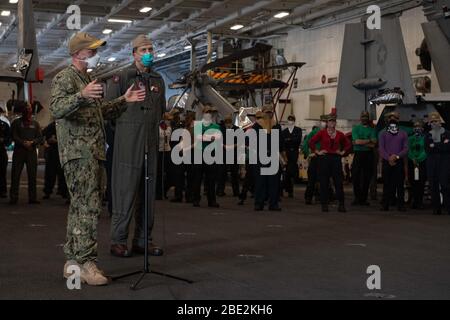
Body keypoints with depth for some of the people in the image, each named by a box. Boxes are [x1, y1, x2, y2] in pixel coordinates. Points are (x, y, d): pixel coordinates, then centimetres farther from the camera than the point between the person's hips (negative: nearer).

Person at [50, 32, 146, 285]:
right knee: (89, 206, -13)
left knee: (80, 206, 10)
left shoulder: (87, 79, 23)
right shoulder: (65, 78, -6)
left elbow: (101, 111, 32)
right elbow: (56, 108, -23)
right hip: (78, 152, -10)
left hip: (93, 152, 10)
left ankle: (73, 262, 15)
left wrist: (124, 101, 20)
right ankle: (87, 262, -11)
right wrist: (81, 96, -40)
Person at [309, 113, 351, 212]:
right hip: (324, 158, -2)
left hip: (336, 159, 2)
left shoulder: (339, 134, 8)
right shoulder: (322, 133, 1)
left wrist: (343, 152, 8)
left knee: (339, 181, -1)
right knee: (324, 183, 2)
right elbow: (311, 142, 1)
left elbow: (348, 144, 20)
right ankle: (324, 204, 9)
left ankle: (341, 204, 5)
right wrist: (317, 152, -2)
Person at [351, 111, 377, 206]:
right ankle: (357, 197, 5)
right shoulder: (356, 128, 9)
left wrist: (361, 142, -8)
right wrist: (369, 140, -5)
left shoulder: (372, 130, 10)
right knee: (356, 176, -3)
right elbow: (357, 141, -6)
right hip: (358, 154, -1)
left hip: (368, 155, 1)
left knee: (366, 178, 2)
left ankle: (363, 199, 8)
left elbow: (373, 144, -5)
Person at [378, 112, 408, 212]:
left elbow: (405, 149, 4)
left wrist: (397, 156, -14)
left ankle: (401, 205, -1)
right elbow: (381, 148, 2)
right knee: (387, 184, -2)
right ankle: (385, 205, 0)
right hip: (386, 162, 0)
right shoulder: (383, 134, 13)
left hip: (399, 162, 0)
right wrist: (388, 158, -14)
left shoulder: (403, 134, 13)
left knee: (400, 184, -3)